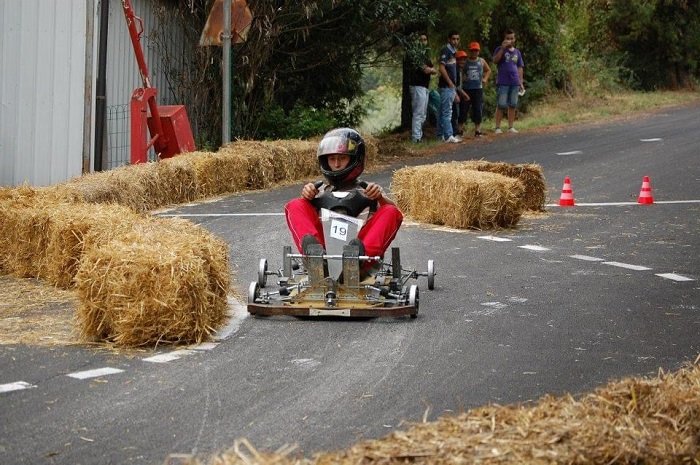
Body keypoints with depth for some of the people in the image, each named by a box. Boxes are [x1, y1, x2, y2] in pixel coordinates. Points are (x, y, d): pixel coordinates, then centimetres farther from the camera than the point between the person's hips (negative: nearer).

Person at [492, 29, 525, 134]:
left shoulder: (517, 52, 16)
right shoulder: (500, 49, 3)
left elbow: (520, 68, 18)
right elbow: (495, 60, -14)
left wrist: (521, 82, 12)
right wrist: (503, 48, -19)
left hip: (515, 83, 4)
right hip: (503, 82, -4)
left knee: (512, 105, 5)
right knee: (501, 105, -6)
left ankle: (511, 127, 10)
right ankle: (498, 127, -3)